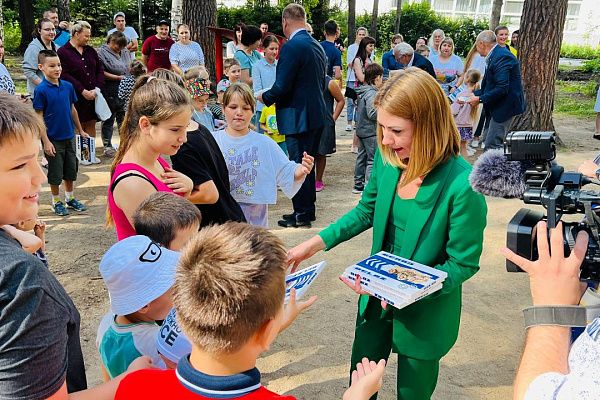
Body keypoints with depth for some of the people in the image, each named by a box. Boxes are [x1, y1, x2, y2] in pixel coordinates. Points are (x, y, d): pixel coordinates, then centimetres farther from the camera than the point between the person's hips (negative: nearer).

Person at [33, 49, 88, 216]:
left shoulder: (68, 86, 1)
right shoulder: (41, 90, -13)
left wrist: (80, 130, 16)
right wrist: (46, 141, -16)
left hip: (69, 137, 5)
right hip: (53, 139, -5)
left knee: (71, 171, 16)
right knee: (55, 173, 7)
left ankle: (70, 199, 32)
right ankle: (56, 202, 23)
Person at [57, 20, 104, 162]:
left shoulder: (90, 50, 11)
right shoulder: (63, 52, -5)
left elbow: (100, 69, 9)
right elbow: (65, 75, -12)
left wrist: (97, 88, -5)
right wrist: (83, 91, -17)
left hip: (93, 95, 5)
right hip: (76, 96, -5)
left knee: (91, 124, 7)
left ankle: (91, 153, 15)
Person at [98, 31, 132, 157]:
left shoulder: (125, 52, 12)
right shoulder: (102, 52, -7)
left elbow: (130, 67, 21)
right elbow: (101, 72, -13)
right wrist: (118, 77, -16)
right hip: (110, 92, -6)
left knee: (123, 118, 12)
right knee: (109, 119, 3)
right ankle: (107, 146, 11)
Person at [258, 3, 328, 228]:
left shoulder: (292, 47, -16)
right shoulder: (317, 47, 11)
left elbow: (281, 87, -20)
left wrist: (265, 97, 0)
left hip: (298, 117, -9)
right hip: (317, 115, 9)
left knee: (299, 166, 1)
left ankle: (301, 214, 11)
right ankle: (307, 209, 28)